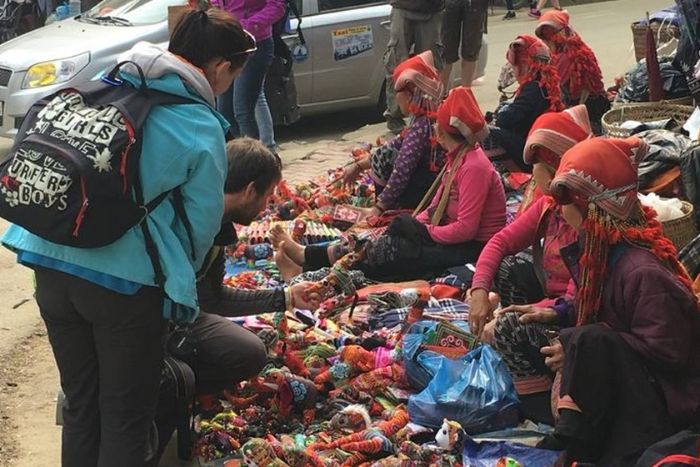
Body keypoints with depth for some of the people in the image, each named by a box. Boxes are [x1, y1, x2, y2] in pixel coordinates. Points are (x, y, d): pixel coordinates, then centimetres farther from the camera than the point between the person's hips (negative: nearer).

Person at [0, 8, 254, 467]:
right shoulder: (202, 130, -9)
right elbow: (201, 224, -3)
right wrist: (176, 280, 18)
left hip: (52, 262, 5)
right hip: (126, 280, -5)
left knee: (80, 407, 20)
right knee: (124, 420, 11)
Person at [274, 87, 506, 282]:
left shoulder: (474, 167, -20)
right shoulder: (458, 158, 13)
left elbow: (465, 228, -24)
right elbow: (435, 208, 15)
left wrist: (424, 232, -14)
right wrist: (411, 225, 0)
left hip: (472, 248, -9)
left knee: (390, 250, -15)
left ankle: (307, 257, -11)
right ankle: (308, 260, -5)